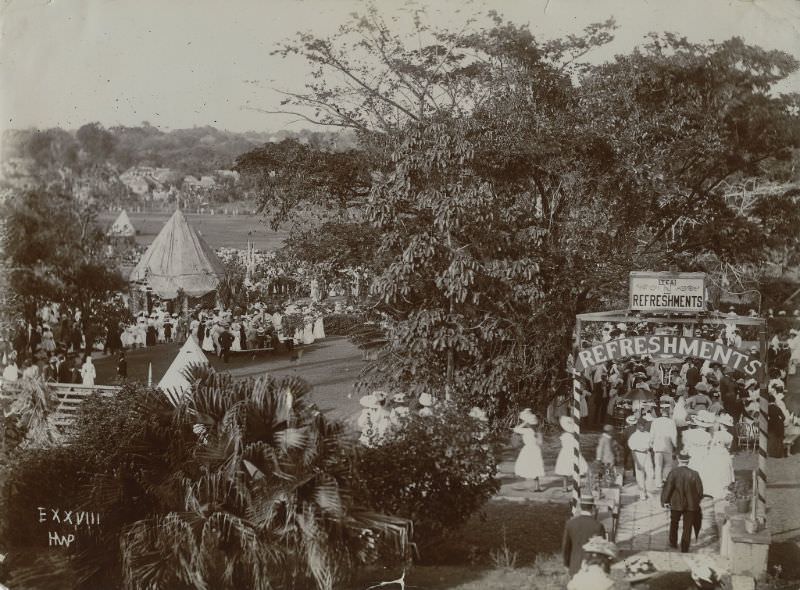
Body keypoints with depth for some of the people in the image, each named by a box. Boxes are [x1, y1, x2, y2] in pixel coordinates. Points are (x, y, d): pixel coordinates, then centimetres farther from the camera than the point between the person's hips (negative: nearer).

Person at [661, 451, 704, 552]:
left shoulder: (674, 473, -16)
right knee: (687, 528, 10)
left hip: (676, 504, -1)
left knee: (674, 523, 23)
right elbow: (700, 490, -3)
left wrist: (665, 501, -4)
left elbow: (668, 487, -16)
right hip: (691, 505, 1)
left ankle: (673, 543, 36)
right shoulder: (694, 474, -10)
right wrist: (697, 501, 13)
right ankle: (685, 549, 13)